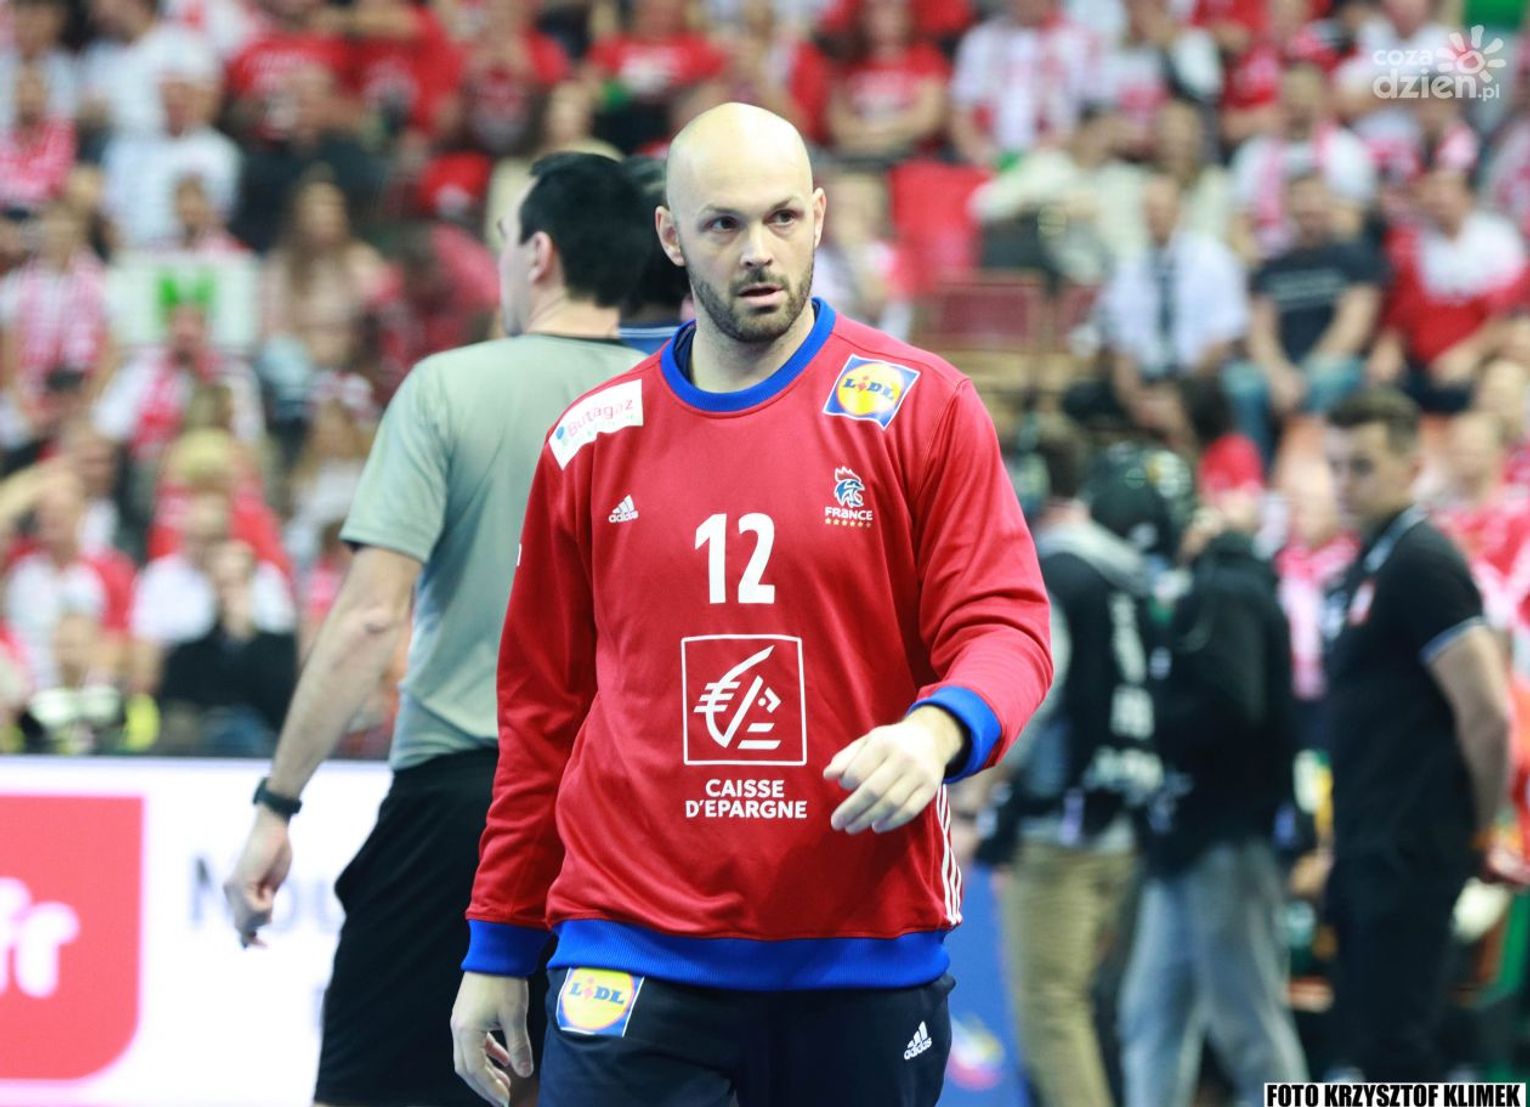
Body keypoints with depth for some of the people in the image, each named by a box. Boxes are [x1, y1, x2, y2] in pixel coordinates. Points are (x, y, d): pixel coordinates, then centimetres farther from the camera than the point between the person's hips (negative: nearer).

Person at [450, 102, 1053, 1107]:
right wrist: (500, 951, 12)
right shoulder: (594, 442, 9)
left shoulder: (921, 409, 3)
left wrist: (937, 730, -25)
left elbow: (1004, 628, -2)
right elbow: (542, 709, 14)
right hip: (631, 967, 1)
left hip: (864, 959, -1)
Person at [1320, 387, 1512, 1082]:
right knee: (1372, 1034, 11)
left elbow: (1488, 713, -19)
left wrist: (1478, 829, -8)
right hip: (1366, 848, 10)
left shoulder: (1421, 566, -14)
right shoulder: (1363, 569, 16)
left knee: (1394, 1045, -10)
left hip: (1408, 856, -10)